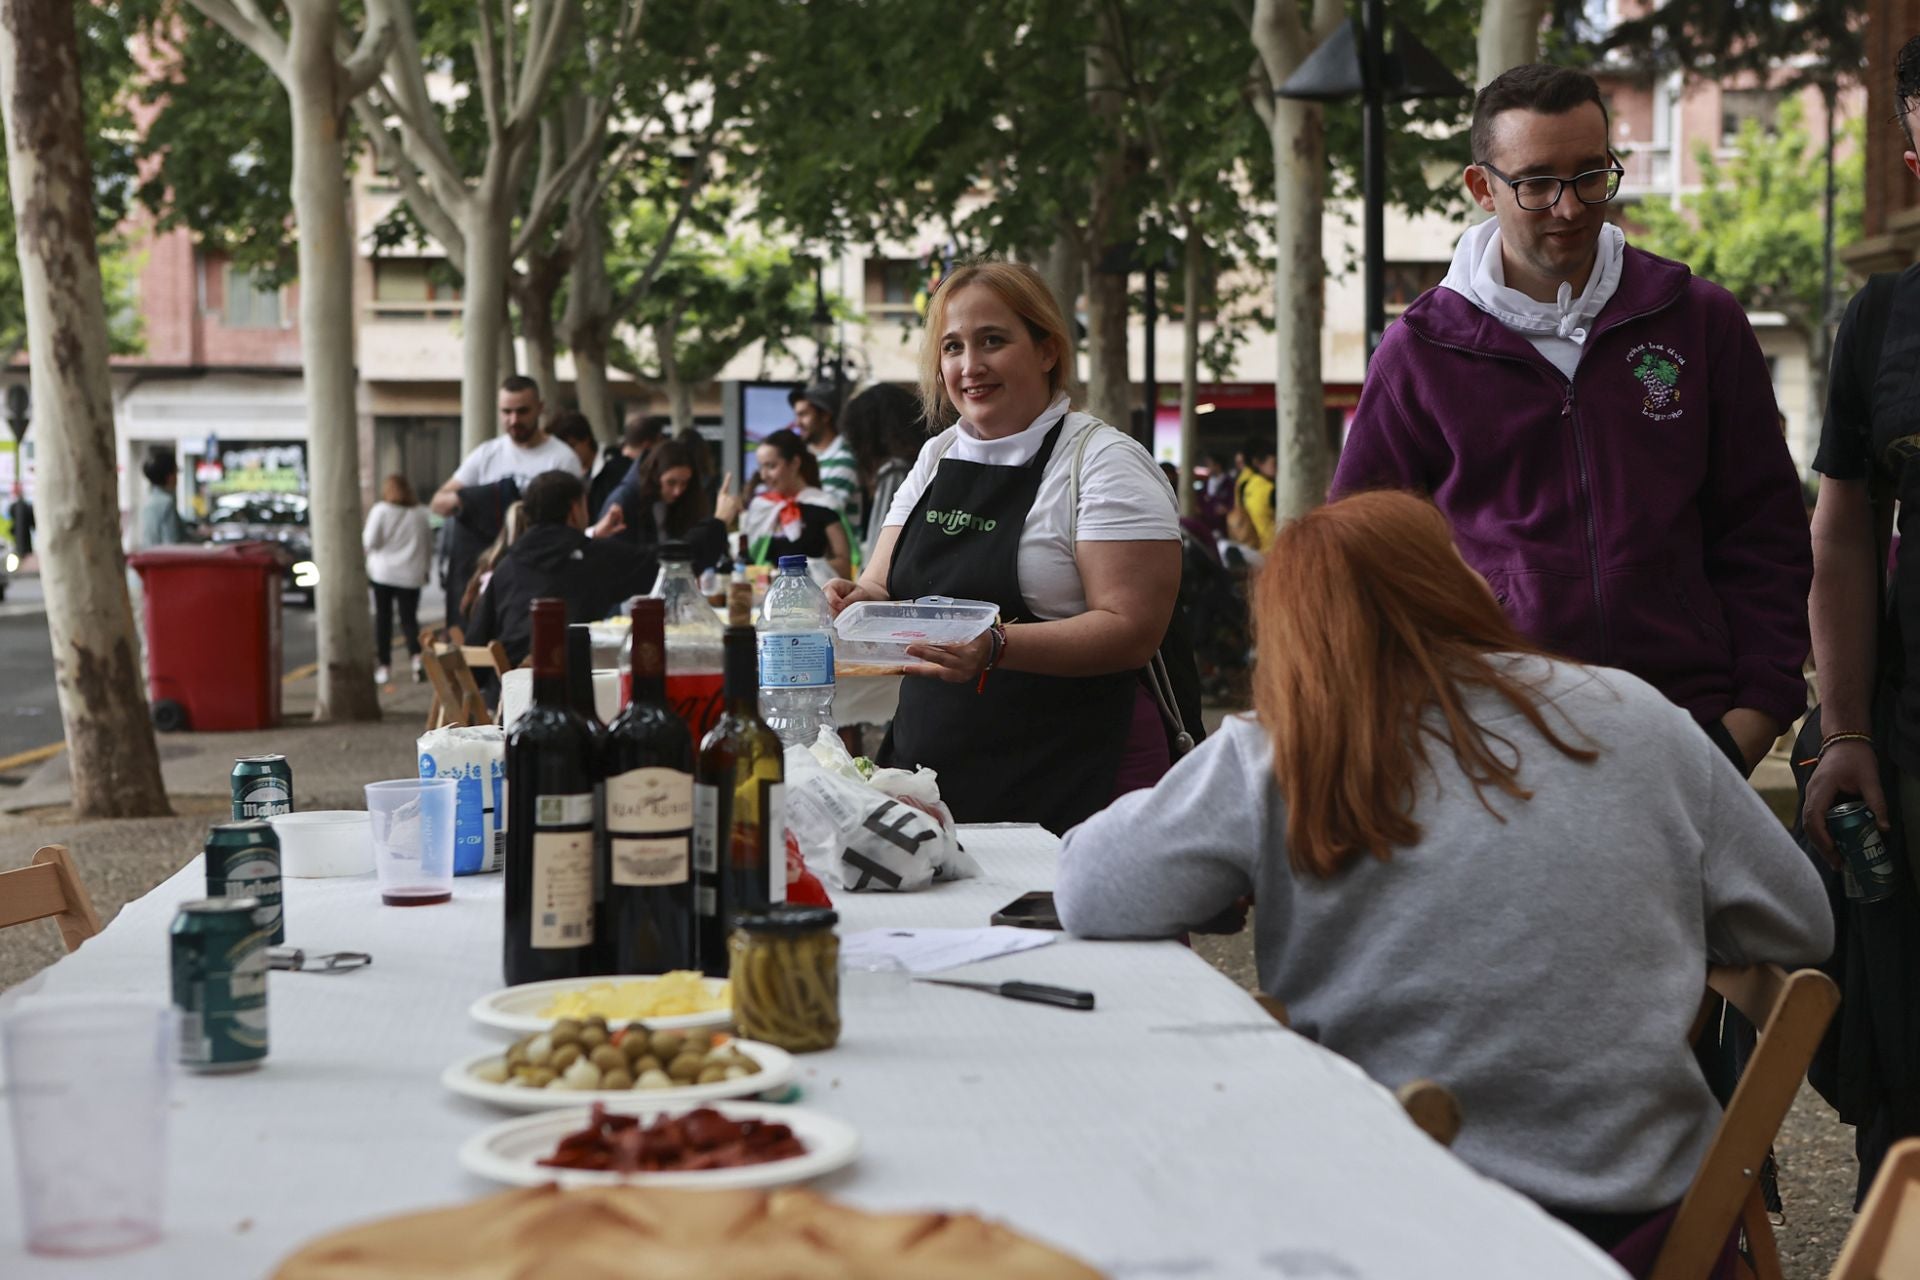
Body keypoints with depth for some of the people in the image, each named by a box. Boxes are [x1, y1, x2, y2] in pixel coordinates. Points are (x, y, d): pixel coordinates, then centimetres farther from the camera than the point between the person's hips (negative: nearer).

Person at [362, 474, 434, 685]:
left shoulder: (381, 510, -8)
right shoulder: (421, 513, 3)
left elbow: (370, 541, -9)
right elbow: (428, 544, 10)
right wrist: (426, 568, 22)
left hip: (383, 572, -2)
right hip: (411, 574, 2)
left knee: (383, 618, 7)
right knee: (409, 618, 4)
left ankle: (383, 665, 6)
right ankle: (417, 656, -19)